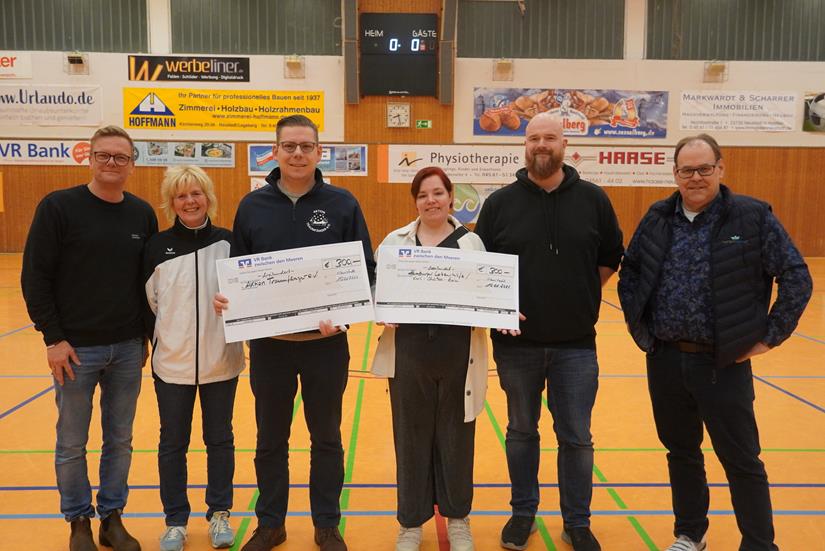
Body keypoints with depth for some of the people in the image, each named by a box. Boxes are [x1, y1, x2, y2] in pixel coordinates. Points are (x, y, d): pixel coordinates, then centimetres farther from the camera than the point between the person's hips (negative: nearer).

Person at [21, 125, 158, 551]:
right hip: (75, 348, -3)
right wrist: (53, 337, -11)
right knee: (72, 444, 10)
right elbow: (35, 277, -7)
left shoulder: (143, 214, 4)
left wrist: (146, 335, 8)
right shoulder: (58, 206, -7)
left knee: (120, 440, 13)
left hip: (128, 349, 3)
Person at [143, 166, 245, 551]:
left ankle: (220, 514, 29)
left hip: (221, 362, 0)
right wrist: (164, 340, 1)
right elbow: (148, 303, 4)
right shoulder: (157, 247, -1)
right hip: (172, 363, 0)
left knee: (220, 439, 12)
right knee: (172, 444, 11)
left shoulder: (227, 243, -2)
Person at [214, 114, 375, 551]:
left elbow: (367, 270, -2)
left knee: (326, 438, 12)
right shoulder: (252, 206, 3)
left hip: (327, 343, -1)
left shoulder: (342, 204, -2)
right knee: (270, 440, 14)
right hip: (268, 343, 2)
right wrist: (225, 297, -12)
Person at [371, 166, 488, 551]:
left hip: (459, 355, 0)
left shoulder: (472, 242, 7)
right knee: (411, 438, 9)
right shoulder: (395, 240, 6)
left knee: (455, 438, 11)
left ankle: (457, 519, 31)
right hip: (409, 353, 0)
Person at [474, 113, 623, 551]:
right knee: (521, 431, 15)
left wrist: (579, 296, 3)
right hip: (516, 342, 0)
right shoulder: (500, 202, -1)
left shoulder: (593, 199, 0)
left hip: (576, 344, 0)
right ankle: (523, 512, 33)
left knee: (576, 437, 10)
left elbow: (611, 258, 10)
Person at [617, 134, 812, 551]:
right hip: (665, 361, 4)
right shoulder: (657, 218, 3)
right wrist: (637, 323, 6)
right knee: (681, 453, 17)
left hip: (723, 363, -3)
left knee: (742, 461, 7)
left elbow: (797, 278, -5)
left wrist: (770, 336, -7)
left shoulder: (753, 217, -7)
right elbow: (629, 272, 14)